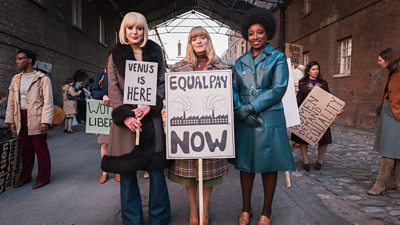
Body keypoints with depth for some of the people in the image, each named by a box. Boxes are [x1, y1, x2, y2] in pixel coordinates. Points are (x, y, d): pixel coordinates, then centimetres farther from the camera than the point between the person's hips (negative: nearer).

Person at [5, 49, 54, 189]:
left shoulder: (42, 79, -4)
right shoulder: (15, 79, 14)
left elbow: (48, 101, -9)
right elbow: (11, 101, 15)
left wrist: (45, 121, -16)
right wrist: (11, 120, 9)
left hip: (35, 118, -6)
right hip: (20, 118, 6)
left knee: (40, 149, 1)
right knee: (26, 149, 15)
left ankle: (43, 178, 12)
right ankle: (25, 176, 28)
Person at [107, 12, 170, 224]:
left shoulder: (155, 51, 8)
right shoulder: (116, 54, 8)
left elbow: (162, 83, 5)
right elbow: (113, 88, 2)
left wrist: (150, 105, -13)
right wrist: (124, 115, -13)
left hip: (151, 117, 0)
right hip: (125, 118, 1)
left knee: (156, 167, 3)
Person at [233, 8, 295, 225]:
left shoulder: (277, 57, 2)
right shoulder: (240, 61, 13)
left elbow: (279, 89, -9)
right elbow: (233, 89, 8)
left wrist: (250, 107, -14)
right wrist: (240, 110, -11)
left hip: (269, 119, -3)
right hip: (243, 121, 3)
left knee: (268, 166, 6)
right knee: (245, 165, 9)